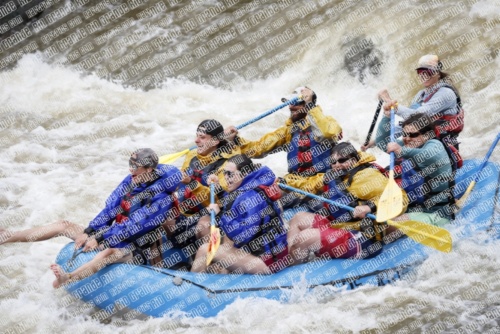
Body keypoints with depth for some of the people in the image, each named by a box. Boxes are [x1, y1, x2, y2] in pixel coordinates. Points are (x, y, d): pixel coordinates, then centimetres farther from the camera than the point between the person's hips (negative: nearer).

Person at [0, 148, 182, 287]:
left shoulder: (162, 200, -19)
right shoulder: (130, 182, 3)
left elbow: (133, 227, -23)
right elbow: (109, 210, 3)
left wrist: (100, 239, -23)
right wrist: (88, 232, -9)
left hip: (133, 250, -9)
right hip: (114, 236, 9)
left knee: (107, 253, -42)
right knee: (64, 225, 2)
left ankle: (67, 279, -69)